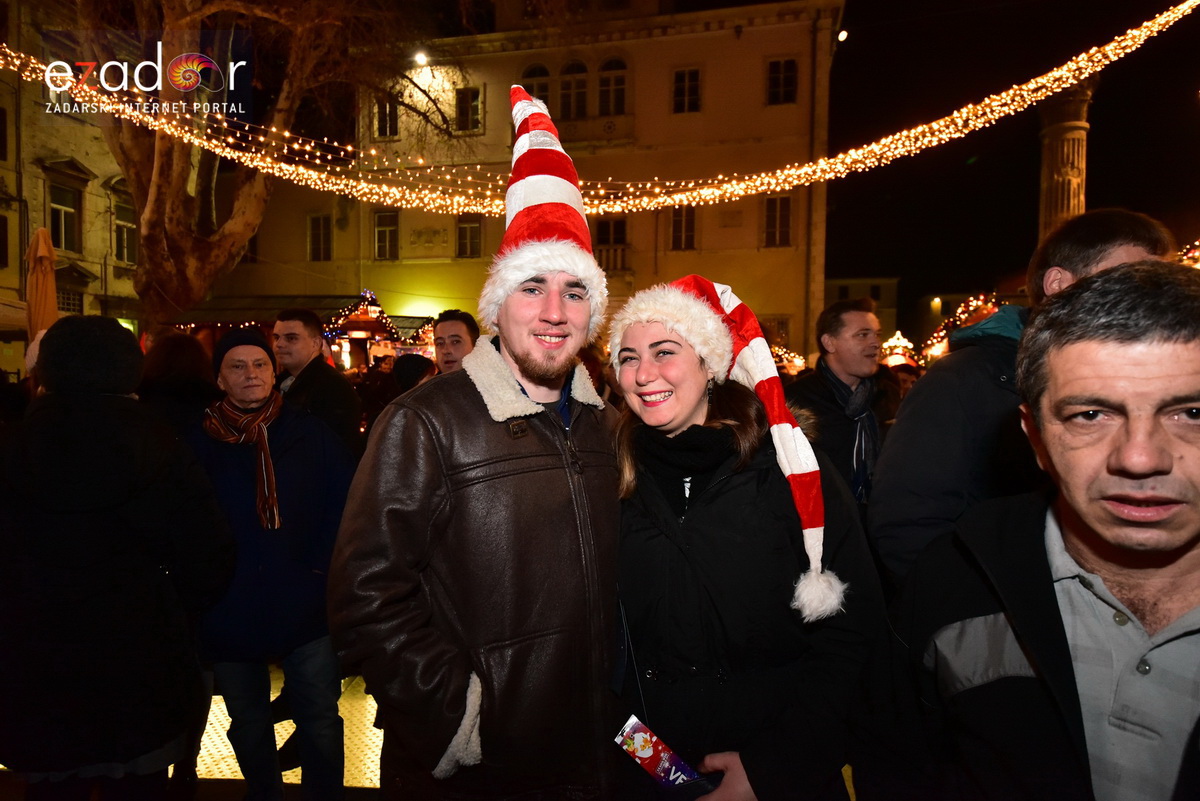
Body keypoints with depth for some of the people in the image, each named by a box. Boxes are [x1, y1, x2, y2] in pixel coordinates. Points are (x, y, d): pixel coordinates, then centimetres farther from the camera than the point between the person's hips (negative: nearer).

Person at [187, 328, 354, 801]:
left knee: (320, 725, 9)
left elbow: (345, 505, -4)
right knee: (249, 727, 21)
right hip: (229, 616, 2)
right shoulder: (198, 443, -1)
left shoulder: (310, 434, -2)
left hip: (307, 608, -1)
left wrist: (323, 568, -10)